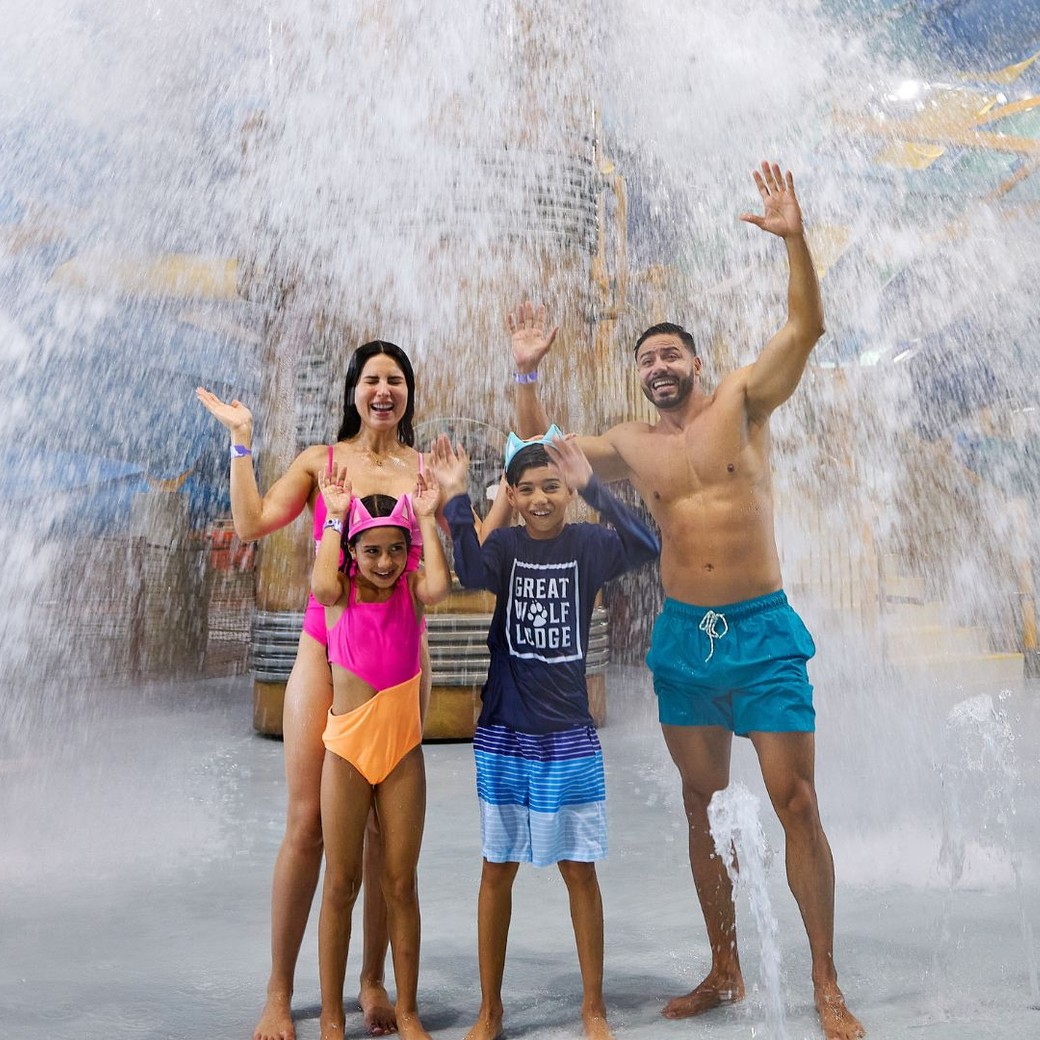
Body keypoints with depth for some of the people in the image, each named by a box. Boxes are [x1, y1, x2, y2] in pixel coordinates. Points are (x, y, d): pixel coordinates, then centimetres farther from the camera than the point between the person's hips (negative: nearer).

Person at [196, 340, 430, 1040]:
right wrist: (242, 443, -4)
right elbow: (252, 524, -6)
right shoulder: (320, 462, 7)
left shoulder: (425, 470, 9)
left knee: (386, 824, 7)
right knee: (307, 821, -1)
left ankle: (374, 981, 24)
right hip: (326, 645, -1)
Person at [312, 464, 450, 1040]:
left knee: (401, 884, 9)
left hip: (402, 752, 1)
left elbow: (440, 584, -23)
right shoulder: (342, 592, -3)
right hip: (347, 749, -1)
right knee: (340, 884, 7)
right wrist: (335, 516, -18)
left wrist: (426, 518, -16)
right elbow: (322, 584, -26)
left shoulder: (411, 589, -1)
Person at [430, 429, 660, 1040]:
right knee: (498, 869, 10)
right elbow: (473, 575, -22)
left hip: (569, 736, -1)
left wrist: (591, 485, -29)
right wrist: (457, 498, -29)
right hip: (504, 736, 1)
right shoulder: (506, 544, 0)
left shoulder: (586, 544, -3)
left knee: (579, 869, 7)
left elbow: (648, 547, -23)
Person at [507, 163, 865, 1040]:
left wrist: (794, 239, -19)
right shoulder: (631, 446, 10)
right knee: (704, 807, 10)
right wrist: (528, 374, 9)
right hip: (683, 638, 4)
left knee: (797, 803, -4)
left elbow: (806, 327, -8)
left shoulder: (741, 402, 3)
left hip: (764, 631, -3)